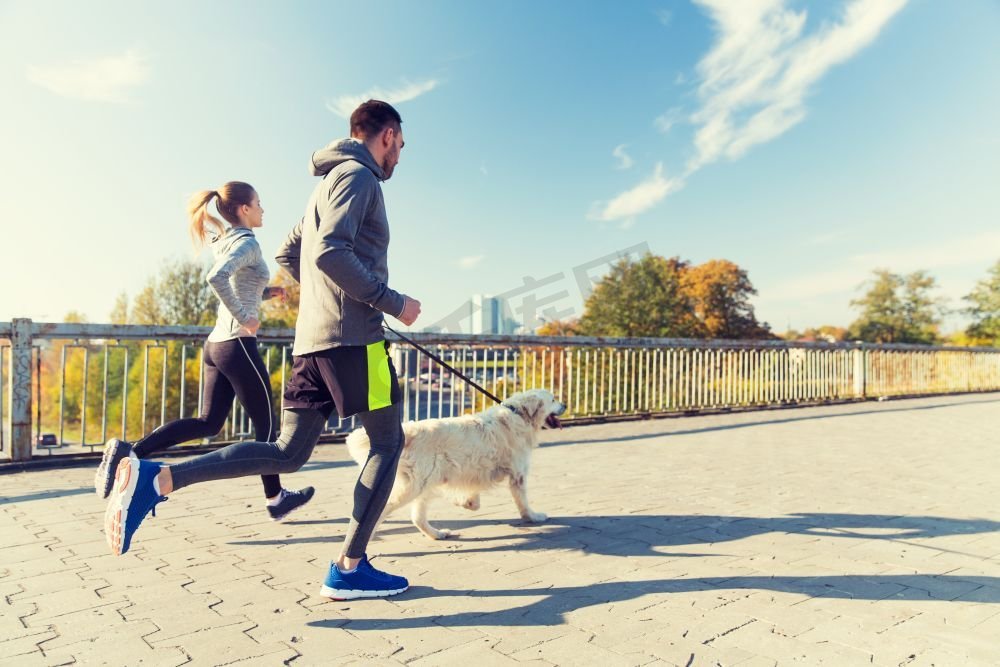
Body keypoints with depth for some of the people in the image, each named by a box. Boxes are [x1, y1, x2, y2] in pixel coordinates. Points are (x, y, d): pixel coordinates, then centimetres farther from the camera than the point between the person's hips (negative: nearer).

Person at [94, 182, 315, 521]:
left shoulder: (226, 241, 16)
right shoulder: (247, 243, -12)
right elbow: (217, 278, -30)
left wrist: (268, 292, 15)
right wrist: (244, 318, -21)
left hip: (216, 343, 9)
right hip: (238, 345, -9)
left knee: (208, 422, 12)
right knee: (266, 423, 5)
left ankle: (129, 452, 1)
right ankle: (276, 499, 18)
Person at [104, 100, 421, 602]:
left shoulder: (329, 182, 25)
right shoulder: (358, 176, -5)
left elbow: (288, 255, 28)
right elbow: (330, 252, -20)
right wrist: (392, 302, -15)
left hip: (311, 339, 9)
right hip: (352, 337, -9)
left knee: (287, 453, 9)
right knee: (388, 442, 3)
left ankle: (156, 480, -1)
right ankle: (349, 569, 4)